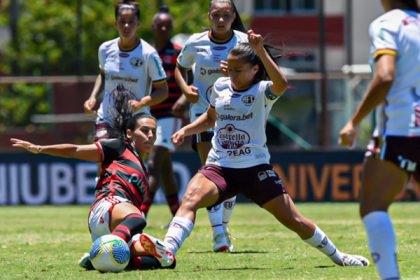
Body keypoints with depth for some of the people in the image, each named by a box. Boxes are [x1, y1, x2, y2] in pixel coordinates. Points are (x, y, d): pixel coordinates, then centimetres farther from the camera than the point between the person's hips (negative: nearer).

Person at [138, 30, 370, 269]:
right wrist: (186, 130, 12)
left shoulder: (263, 91, -6)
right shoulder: (221, 87, 8)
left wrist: (261, 51, -37)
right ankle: (167, 250, -46)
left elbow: (281, 84, -31)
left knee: (293, 220, 0)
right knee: (191, 199, -28)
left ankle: (337, 255, 22)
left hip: (255, 168, -3)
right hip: (219, 166, 3)